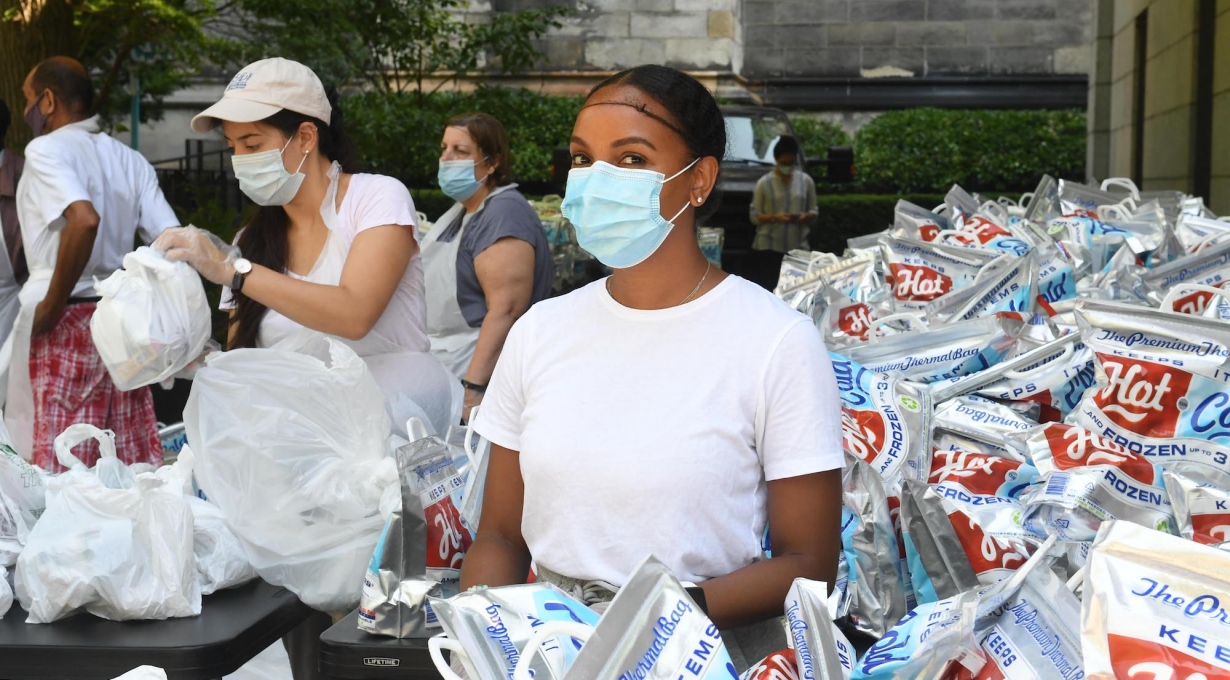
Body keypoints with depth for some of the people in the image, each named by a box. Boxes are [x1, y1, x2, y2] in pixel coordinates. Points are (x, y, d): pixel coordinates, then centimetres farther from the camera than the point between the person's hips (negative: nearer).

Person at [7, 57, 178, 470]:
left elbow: (84, 220, -25)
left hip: (66, 322, -7)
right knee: (134, 466, 7)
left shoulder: (46, 149, -7)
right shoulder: (130, 161, 12)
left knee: (60, 471, -3)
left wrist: (49, 308, -17)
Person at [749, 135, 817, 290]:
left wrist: (806, 216, -11)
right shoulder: (764, 183, -1)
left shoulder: (806, 181, 8)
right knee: (768, 287, -6)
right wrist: (774, 217, -18)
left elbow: (814, 212, 13)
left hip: (798, 246, 2)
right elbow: (754, 216, 0)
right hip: (770, 246, -2)